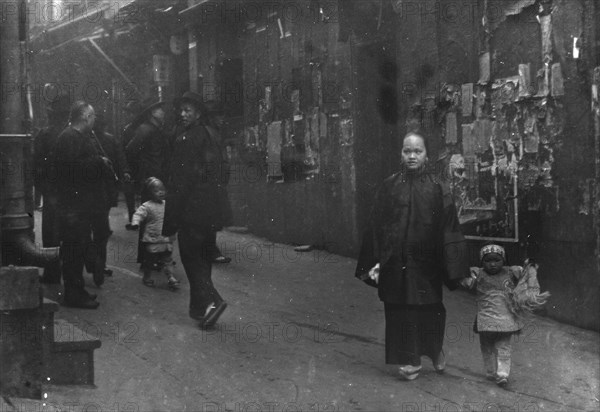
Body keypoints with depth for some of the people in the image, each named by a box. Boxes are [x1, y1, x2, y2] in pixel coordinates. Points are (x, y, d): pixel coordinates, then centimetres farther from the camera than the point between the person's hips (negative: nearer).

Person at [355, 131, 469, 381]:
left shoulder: (438, 189, -1)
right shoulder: (389, 187, 2)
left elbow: (449, 230, -3)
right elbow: (375, 227, 2)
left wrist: (454, 269, -8)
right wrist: (374, 263, -3)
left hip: (426, 265, -1)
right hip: (395, 263, 1)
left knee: (430, 311, 8)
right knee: (400, 312, 3)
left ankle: (436, 350, 34)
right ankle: (410, 360, 15)